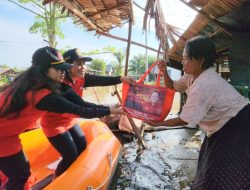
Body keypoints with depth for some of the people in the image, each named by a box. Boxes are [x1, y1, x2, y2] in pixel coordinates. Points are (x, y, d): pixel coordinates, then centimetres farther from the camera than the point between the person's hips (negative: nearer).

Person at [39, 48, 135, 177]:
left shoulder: (80, 79, -8)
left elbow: (100, 80, -20)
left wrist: (121, 79, -34)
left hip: (69, 121, 8)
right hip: (54, 124, -8)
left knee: (82, 146, 14)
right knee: (71, 155, -2)